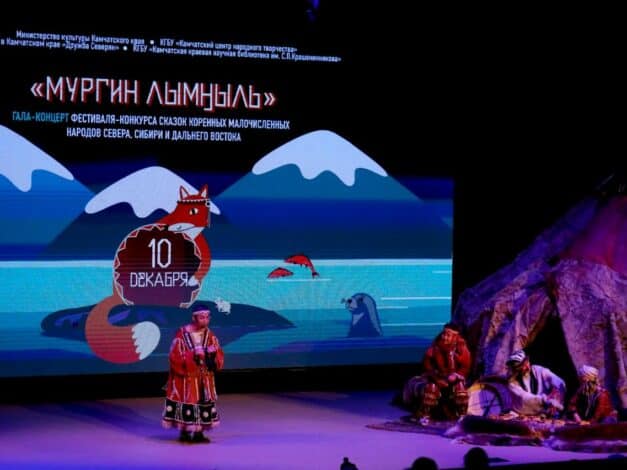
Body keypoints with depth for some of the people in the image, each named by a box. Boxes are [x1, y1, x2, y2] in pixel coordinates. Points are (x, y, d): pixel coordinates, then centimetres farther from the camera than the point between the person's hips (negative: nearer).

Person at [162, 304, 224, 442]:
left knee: (203, 401, 6)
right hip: (186, 377, -5)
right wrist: (193, 355, -23)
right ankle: (184, 432, 8)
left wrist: (213, 354, -19)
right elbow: (175, 356, -14)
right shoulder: (182, 334, -11)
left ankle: (199, 432, 15)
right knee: (186, 402, -4)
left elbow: (220, 357, 4)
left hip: (205, 378, 5)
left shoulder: (209, 335, 3)